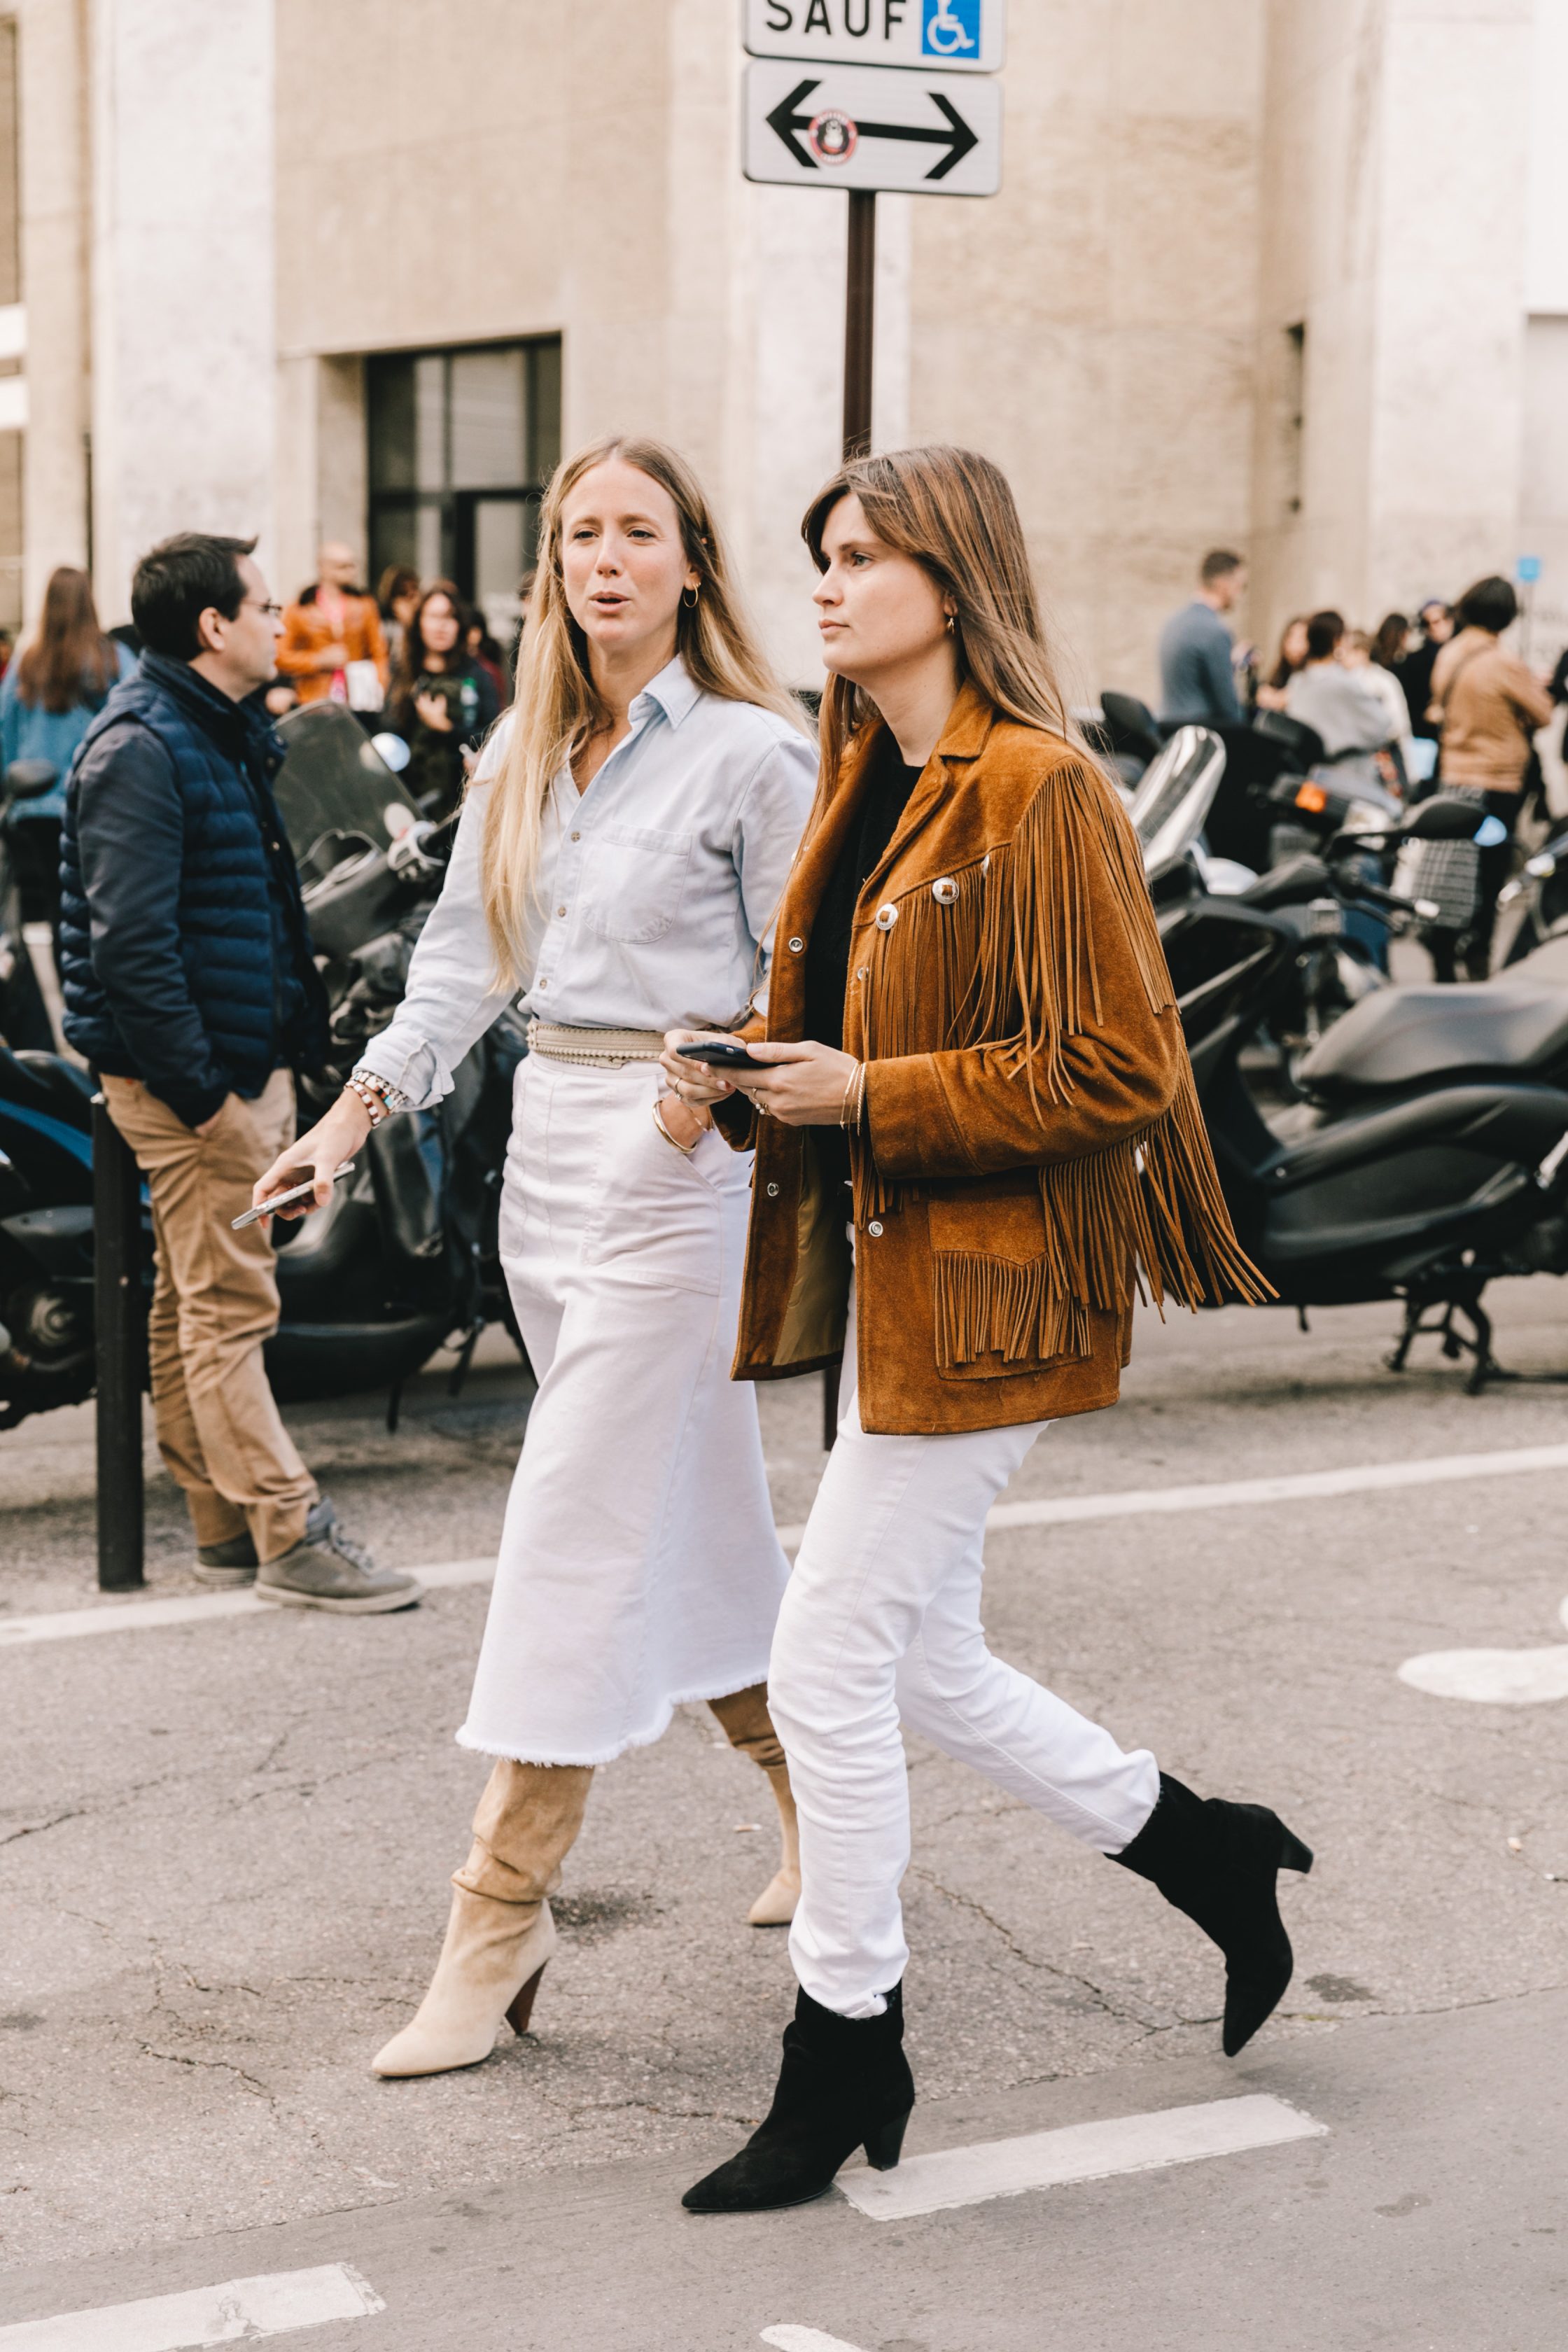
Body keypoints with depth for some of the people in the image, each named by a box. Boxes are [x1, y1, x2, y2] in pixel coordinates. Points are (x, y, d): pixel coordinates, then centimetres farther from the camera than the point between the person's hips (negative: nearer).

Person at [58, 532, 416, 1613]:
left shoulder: (227, 735, 17)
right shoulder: (140, 749, -15)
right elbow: (131, 943, -22)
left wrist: (295, 1043, 17)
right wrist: (199, 1087, -22)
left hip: (249, 1062, 10)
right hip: (191, 1077, -10)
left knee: (195, 1307, 14)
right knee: (230, 1310, -6)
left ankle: (229, 1525, 18)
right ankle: (289, 1536, -3)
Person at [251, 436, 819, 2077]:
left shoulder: (753, 752, -8)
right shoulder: (525, 752, 11)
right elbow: (468, 951, 12)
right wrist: (366, 1099, 2)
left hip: (676, 1158, -7)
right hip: (547, 1140, 7)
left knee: (578, 1532, -7)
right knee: (692, 1512, 17)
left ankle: (500, 1926, -1)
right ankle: (818, 1796, 36)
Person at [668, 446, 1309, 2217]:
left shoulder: (1036, 791, -15)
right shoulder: (871, 786, 13)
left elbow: (1112, 1073, -19)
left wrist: (868, 1096, -20)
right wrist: (742, 1072, 1)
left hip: (982, 1290, -9)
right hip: (891, 1274, 9)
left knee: (828, 1667, -4)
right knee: (920, 1664, 15)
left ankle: (844, 2059, 13)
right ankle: (1208, 1856, 34)